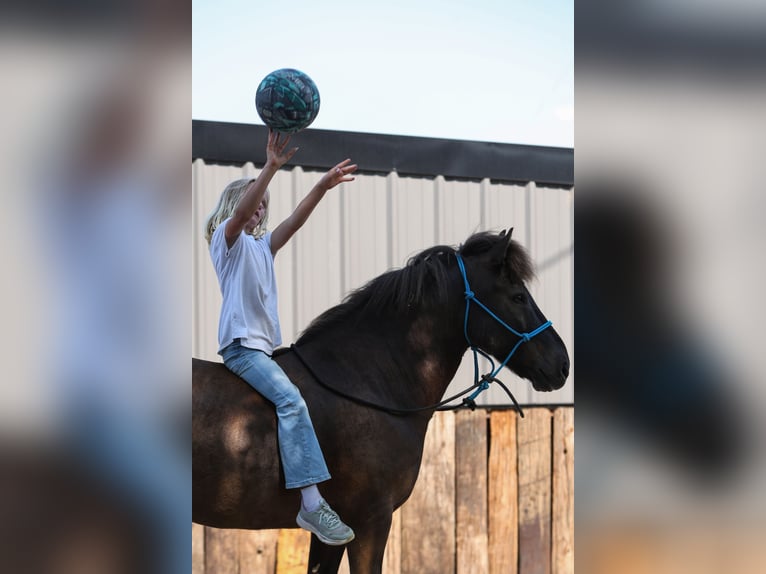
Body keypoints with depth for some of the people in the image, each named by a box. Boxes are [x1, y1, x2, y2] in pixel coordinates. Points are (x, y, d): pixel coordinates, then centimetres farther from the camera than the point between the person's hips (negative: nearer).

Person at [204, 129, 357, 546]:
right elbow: (240, 212, -19)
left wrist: (323, 186, -3)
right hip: (241, 342, -9)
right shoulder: (227, 237, 2)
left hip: (264, 343, 9)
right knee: (291, 400, -25)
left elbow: (295, 221, 10)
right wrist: (271, 167, -30)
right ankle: (312, 504, -34)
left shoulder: (262, 245, 22)